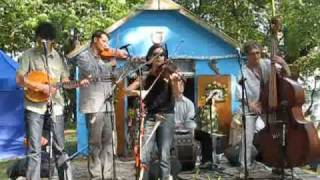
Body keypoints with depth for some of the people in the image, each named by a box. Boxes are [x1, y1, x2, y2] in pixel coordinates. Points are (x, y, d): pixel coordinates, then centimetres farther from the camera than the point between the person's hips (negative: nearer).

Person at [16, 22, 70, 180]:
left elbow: (65, 80, 14)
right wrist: (42, 87, -16)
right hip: (34, 106, -3)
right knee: (34, 150, -2)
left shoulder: (59, 57, 10)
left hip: (55, 106, 3)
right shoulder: (28, 55, 0)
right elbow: (19, 79, -6)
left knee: (60, 147, 9)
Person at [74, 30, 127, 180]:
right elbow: (93, 73, -18)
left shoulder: (103, 59, 21)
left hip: (107, 105, 7)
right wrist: (111, 63, -7)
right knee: (95, 143, -3)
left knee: (108, 142, 6)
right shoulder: (83, 56, 0)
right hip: (94, 106, -7)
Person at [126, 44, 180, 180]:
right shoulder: (145, 76, 8)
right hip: (149, 118, 2)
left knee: (164, 157, -3)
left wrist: (174, 82, -28)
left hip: (166, 117, -2)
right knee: (143, 157, -4)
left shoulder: (168, 74, 2)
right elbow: (128, 90, 2)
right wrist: (139, 92, -17)